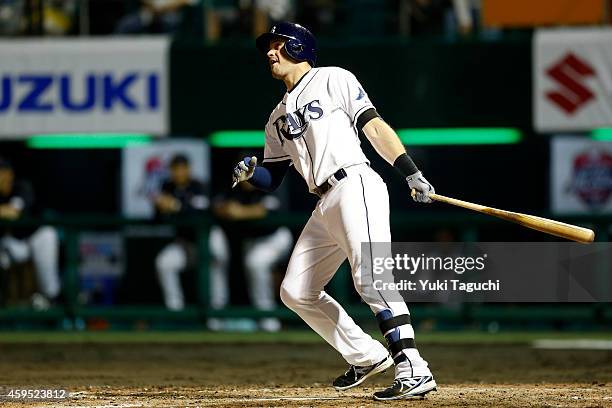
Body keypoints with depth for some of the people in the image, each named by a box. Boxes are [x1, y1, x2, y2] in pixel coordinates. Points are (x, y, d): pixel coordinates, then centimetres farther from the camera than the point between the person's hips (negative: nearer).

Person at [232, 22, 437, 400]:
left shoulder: (333, 80, 5)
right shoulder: (278, 117, 24)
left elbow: (375, 127, -3)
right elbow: (273, 178, 24)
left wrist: (412, 173, -13)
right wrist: (250, 172, 0)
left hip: (356, 187, -9)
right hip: (326, 206, 9)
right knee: (295, 292, 9)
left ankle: (413, 370, -31)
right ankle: (367, 356, 16)